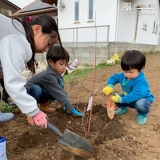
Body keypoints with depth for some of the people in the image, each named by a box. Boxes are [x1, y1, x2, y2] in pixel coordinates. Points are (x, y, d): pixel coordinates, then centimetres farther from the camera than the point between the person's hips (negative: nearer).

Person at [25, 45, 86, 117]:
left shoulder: (58, 74, -8)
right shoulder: (49, 76, -34)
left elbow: (61, 92, -3)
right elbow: (59, 94, -36)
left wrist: (66, 105, -11)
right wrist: (72, 110, -34)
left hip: (41, 94, 7)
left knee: (56, 92, -13)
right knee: (36, 89, -38)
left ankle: (43, 105, 8)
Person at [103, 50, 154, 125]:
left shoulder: (141, 81, -36)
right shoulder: (123, 75, -12)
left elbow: (136, 95, -45)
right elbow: (114, 77, 0)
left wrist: (121, 99, -44)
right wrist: (109, 86, -21)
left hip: (143, 99, -7)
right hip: (129, 98, 7)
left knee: (140, 104, -40)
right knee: (116, 96, -8)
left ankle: (143, 114, -3)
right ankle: (123, 108, 22)